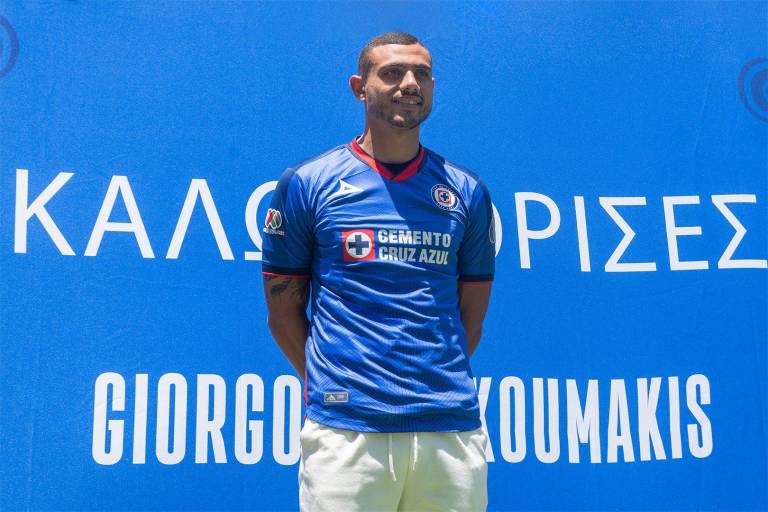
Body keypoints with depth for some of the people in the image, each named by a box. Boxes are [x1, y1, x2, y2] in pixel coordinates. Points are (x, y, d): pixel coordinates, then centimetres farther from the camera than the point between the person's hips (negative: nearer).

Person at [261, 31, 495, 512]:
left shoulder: (467, 191, 9)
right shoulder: (306, 183, 3)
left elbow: (472, 315, 14)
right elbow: (284, 310, 6)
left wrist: (435, 384, 6)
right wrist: (332, 389, 2)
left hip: (452, 427, 2)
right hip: (347, 430, -2)